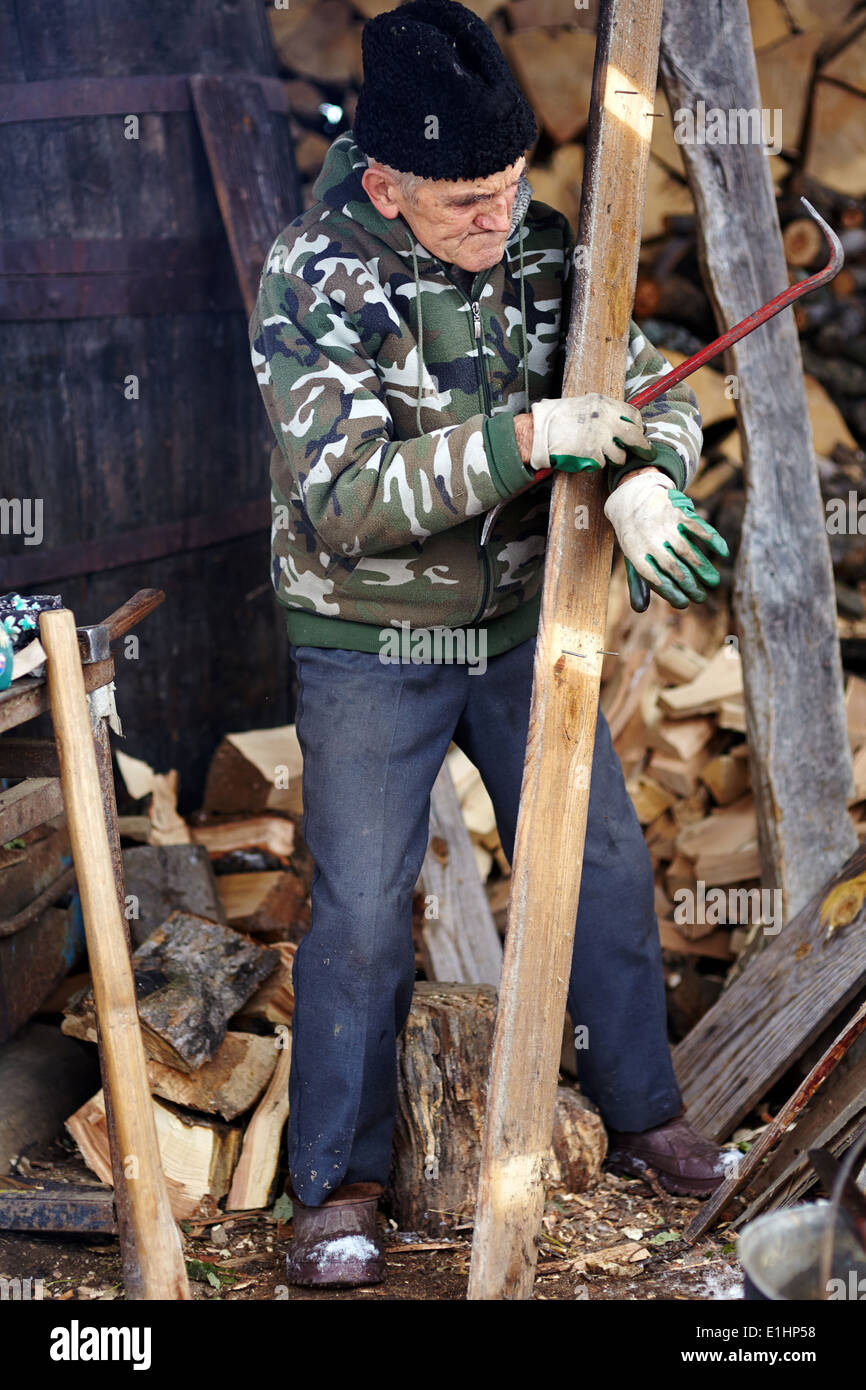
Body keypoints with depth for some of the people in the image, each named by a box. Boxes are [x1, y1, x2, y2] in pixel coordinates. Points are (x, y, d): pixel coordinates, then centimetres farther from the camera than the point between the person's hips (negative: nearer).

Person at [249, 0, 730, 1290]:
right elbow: (341, 502, -29)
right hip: (369, 648, -5)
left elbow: (655, 389, -4)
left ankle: (643, 1118, 30)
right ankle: (338, 1186, 13)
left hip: (521, 626, 5)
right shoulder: (313, 280, -22)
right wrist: (525, 441, -37)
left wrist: (644, 479, -29)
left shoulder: (542, 248, -7)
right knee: (363, 914, -2)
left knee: (604, 867, 11)